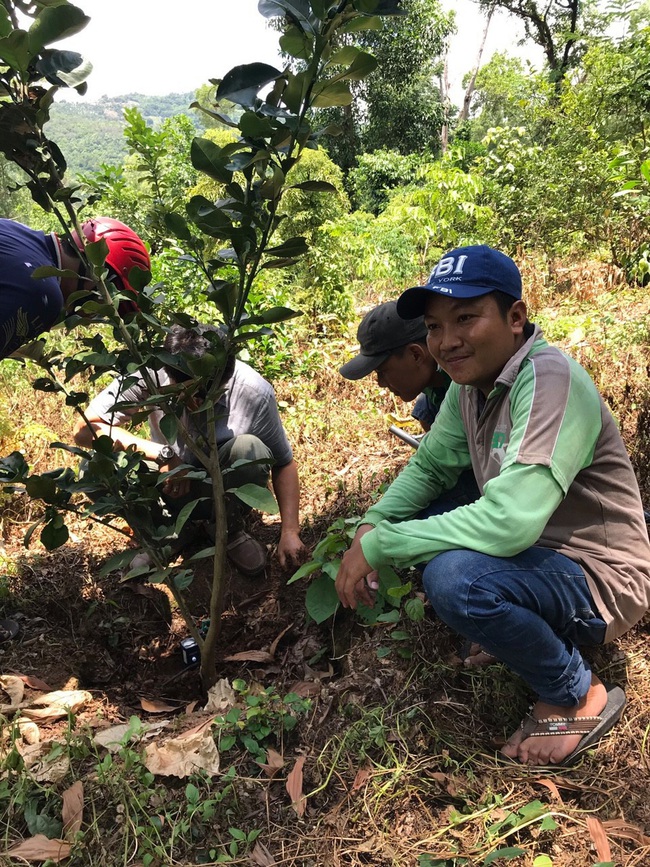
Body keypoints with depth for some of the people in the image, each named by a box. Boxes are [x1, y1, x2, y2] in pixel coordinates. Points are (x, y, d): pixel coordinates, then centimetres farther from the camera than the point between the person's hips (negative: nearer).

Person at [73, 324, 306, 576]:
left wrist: (290, 530, -21)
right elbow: (84, 429, -22)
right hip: (172, 486, 1)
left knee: (249, 449, -33)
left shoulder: (256, 392, -25)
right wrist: (162, 454, -31)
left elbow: (283, 463, -11)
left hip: (224, 489, -1)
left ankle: (230, 530, -4)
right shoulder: (149, 375, -26)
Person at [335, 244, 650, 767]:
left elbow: (510, 522, -36)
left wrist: (379, 546, -28)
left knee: (454, 578, -33)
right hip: (538, 555, 9)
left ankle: (580, 695, -4)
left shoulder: (549, 380, -26)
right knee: (406, 527, 7)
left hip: (602, 580, -9)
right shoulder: (471, 381, 0)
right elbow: (430, 467, 9)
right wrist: (372, 527, -9)